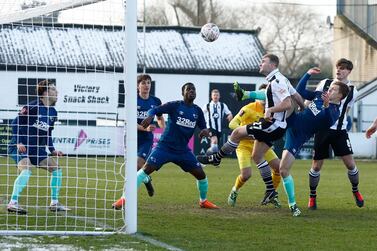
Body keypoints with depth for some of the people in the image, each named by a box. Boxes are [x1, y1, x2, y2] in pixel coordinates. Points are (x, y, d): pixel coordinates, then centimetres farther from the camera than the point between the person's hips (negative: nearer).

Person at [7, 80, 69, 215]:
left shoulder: (53, 112, 10)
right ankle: (13, 203, -29)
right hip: (21, 147, -8)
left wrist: (52, 150, 14)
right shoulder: (32, 107, -13)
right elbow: (15, 123, -11)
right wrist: (18, 142, -19)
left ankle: (54, 203, 16)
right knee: (26, 170, -31)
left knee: (57, 169, 7)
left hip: (37, 149, 8)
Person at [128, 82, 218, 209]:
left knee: (200, 174, 1)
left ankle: (203, 201, 26)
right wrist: (150, 116, -36)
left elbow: (203, 127, 11)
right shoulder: (175, 106, -7)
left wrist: (205, 131, -14)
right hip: (165, 146, -5)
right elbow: (155, 110, -12)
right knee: (147, 168, -21)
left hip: (183, 150, 5)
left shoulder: (197, 111, 7)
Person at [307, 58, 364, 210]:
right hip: (322, 129, 0)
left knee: (350, 163, -6)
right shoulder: (325, 83, 2)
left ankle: (356, 191, 20)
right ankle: (312, 196, 19)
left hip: (339, 131, 0)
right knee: (316, 165, 1)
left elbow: (345, 110, 14)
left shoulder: (352, 91, 4)